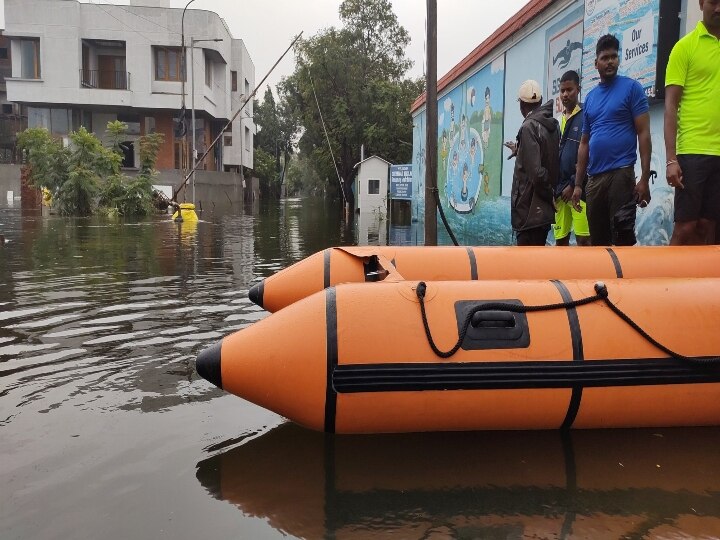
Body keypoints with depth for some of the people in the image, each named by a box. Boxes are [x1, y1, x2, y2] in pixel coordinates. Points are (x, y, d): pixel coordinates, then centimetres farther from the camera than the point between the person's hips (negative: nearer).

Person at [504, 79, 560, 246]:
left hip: (529, 207, -8)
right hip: (545, 207, 8)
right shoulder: (553, 125, 10)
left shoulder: (529, 127, -13)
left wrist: (548, 193, -8)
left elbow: (536, 171, -21)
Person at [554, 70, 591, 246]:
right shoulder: (559, 121, 18)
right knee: (560, 240, 8)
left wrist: (574, 185, -12)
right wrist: (555, 187, 9)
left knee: (583, 238, -10)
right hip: (560, 190, 7)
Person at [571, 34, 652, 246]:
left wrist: (644, 178, -13)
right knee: (598, 240, 10)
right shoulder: (590, 97, 16)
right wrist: (578, 183, 12)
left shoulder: (631, 87, 1)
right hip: (594, 179, 6)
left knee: (622, 236, -9)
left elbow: (643, 133, -5)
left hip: (621, 174, -5)